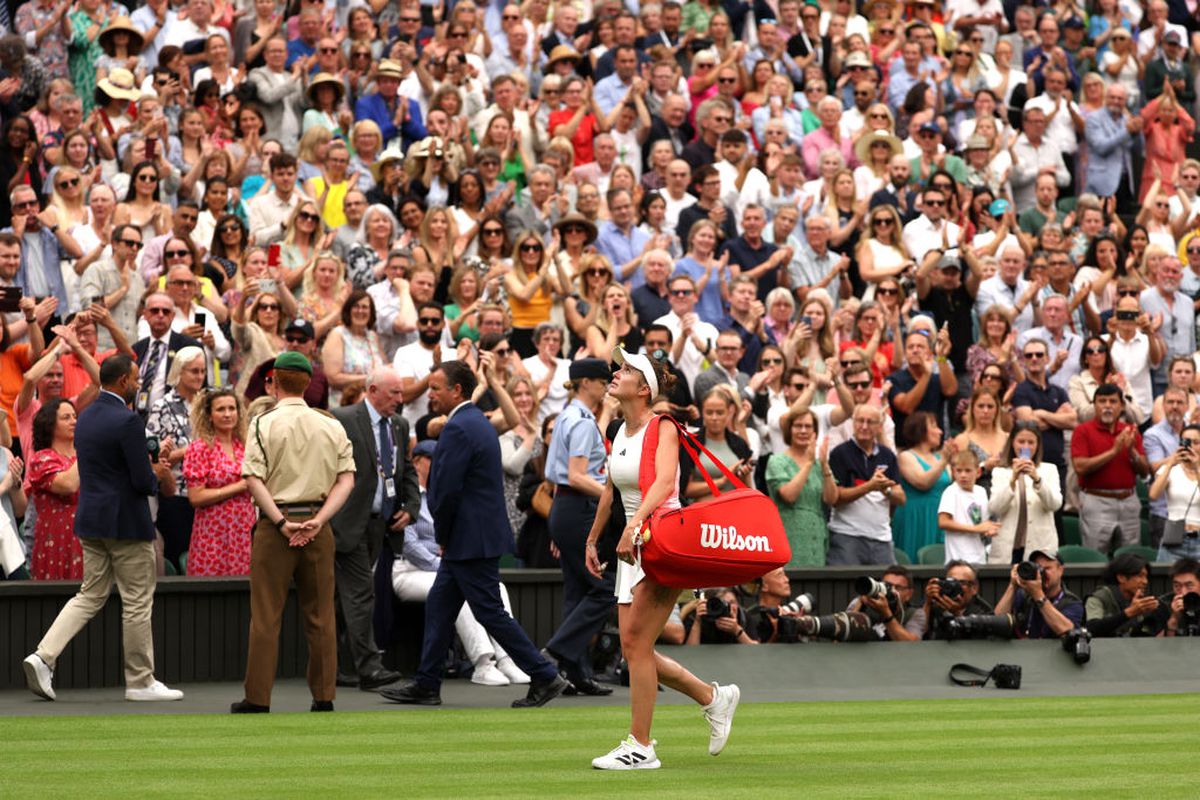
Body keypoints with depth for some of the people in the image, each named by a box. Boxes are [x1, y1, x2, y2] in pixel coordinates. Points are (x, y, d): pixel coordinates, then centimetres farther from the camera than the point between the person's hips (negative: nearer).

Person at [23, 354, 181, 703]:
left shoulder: (85, 418, 10)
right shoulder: (127, 421, -17)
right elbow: (142, 482, -19)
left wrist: (148, 471, 15)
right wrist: (156, 477, 4)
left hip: (91, 520, 8)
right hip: (126, 523, -8)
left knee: (90, 596, 12)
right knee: (137, 603, 3)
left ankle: (43, 657, -5)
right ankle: (140, 681, 10)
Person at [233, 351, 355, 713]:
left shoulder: (265, 424, -4)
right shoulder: (332, 426, 7)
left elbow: (254, 479, -12)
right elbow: (347, 479, 0)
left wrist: (281, 522, -11)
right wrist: (318, 520, -6)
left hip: (275, 524, -3)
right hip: (318, 526, 3)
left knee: (266, 615, 0)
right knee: (320, 615, 8)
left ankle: (258, 698, 0)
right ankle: (323, 695, 7)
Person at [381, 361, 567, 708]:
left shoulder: (458, 429, -18)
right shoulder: (479, 422, 14)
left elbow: (446, 490, -21)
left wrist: (442, 535, -7)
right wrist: (447, 537, 14)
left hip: (471, 539, -10)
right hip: (472, 539, 10)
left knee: (490, 612, -5)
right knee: (438, 607, 13)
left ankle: (545, 677, -2)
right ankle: (426, 685, 18)